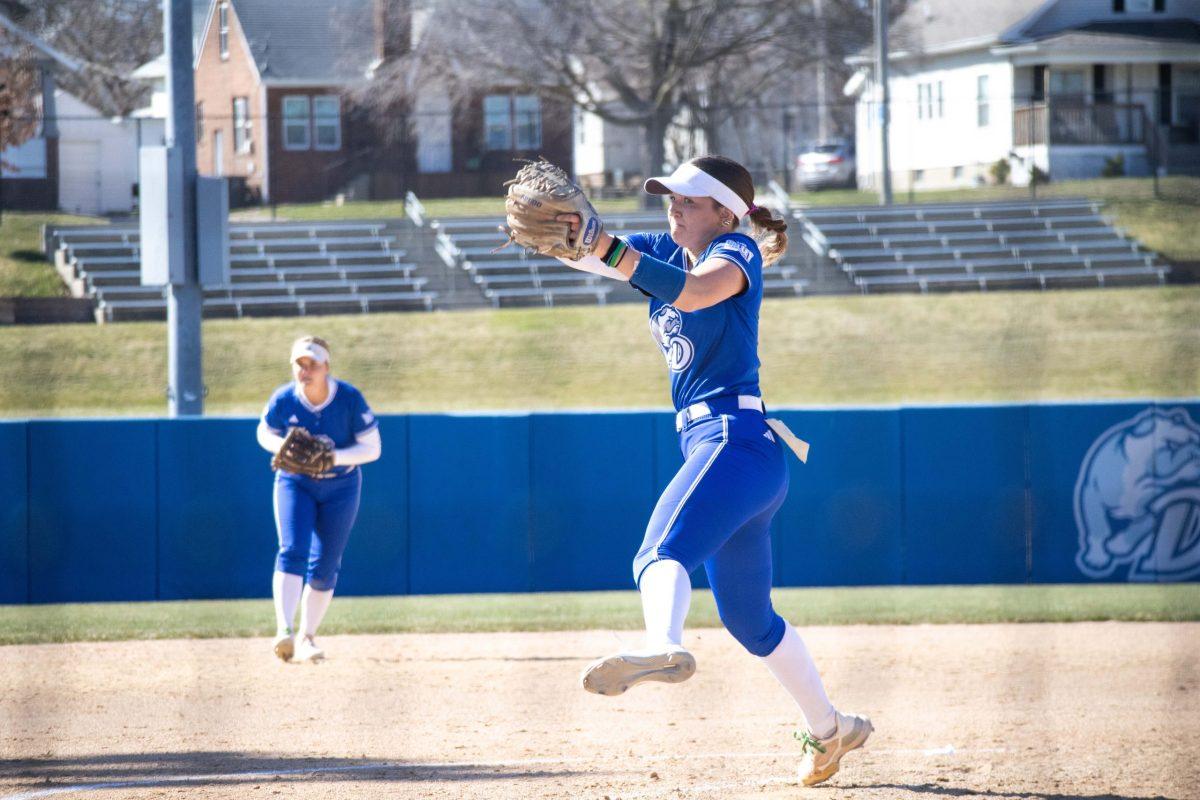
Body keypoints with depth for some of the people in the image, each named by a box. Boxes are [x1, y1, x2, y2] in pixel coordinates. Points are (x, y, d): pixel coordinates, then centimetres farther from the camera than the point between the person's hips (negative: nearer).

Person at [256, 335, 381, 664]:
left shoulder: (350, 399, -20)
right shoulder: (283, 400, -15)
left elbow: (373, 448, -15)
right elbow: (265, 434, 4)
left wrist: (332, 457, -31)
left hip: (341, 487, 0)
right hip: (295, 484, 0)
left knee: (324, 567, 1)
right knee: (292, 551, -20)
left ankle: (306, 638, 15)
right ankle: (284, 631, -32)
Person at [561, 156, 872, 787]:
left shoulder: (737, 253, -4)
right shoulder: (667, 251, 19)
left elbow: (694, 290, -26)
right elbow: (585, 251, 9)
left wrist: (602, 244, -34)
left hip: (738, 442, -9)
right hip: (709, 444, 9)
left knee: (663, 550, -36)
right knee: (748, 618, 19)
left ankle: (663, 646, -65)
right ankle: (828, 729, 33)